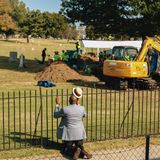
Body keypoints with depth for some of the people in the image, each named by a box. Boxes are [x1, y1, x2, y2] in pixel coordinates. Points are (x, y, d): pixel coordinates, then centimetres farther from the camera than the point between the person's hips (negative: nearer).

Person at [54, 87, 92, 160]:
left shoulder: (65, 109, -13)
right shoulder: (82, 108, -7)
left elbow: (55, 115, 6)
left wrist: (57, 104, 14)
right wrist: (78, 104, 20)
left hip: (69, 135, -2)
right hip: (79, 134, 2)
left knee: (69, 150, 16)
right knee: (80, 147, 22)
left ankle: (77, 150, -19)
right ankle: (81, 150, -16)